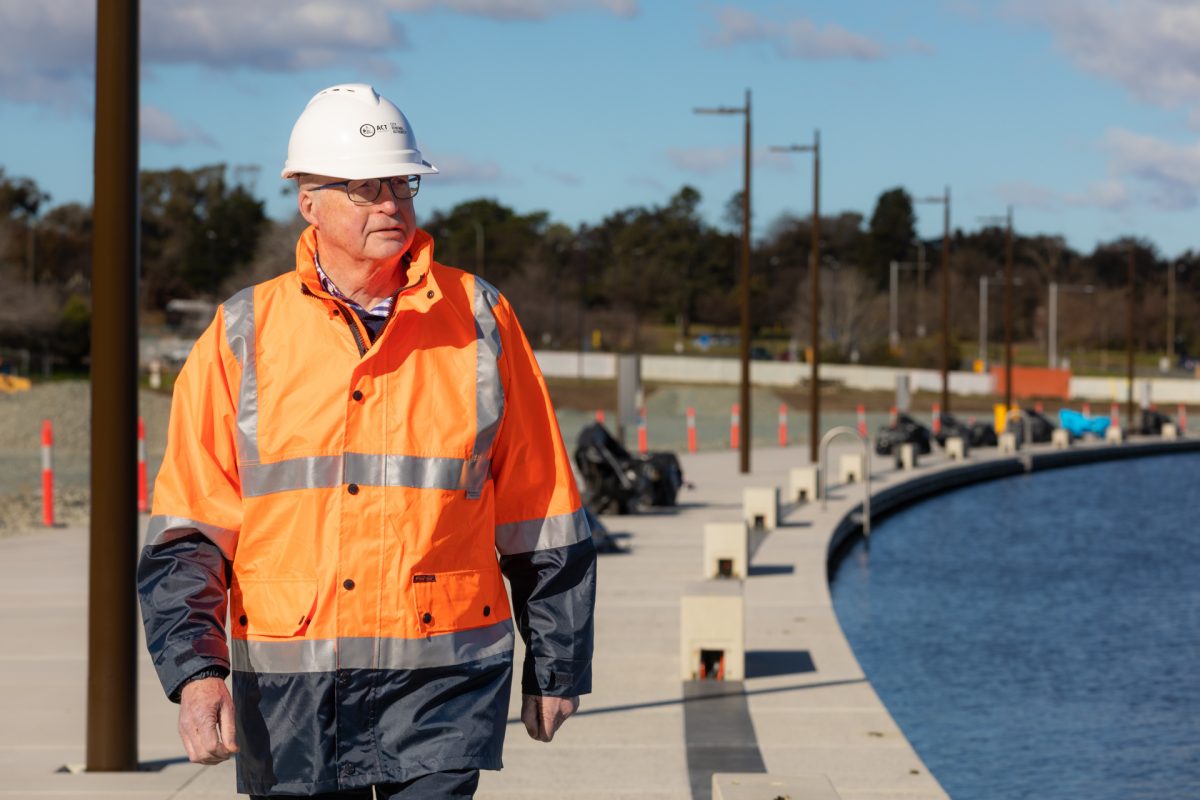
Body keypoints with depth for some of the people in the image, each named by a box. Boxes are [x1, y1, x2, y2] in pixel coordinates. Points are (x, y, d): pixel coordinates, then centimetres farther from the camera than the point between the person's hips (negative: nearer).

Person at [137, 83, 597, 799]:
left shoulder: (480, 320, 4)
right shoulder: (243, 336, 4)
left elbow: (543, 523, 10)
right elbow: (189, 531, 1)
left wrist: (556, 669, 12)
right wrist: (196, 671, -12)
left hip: (442, 685, -1)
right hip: (287, 687, 1)